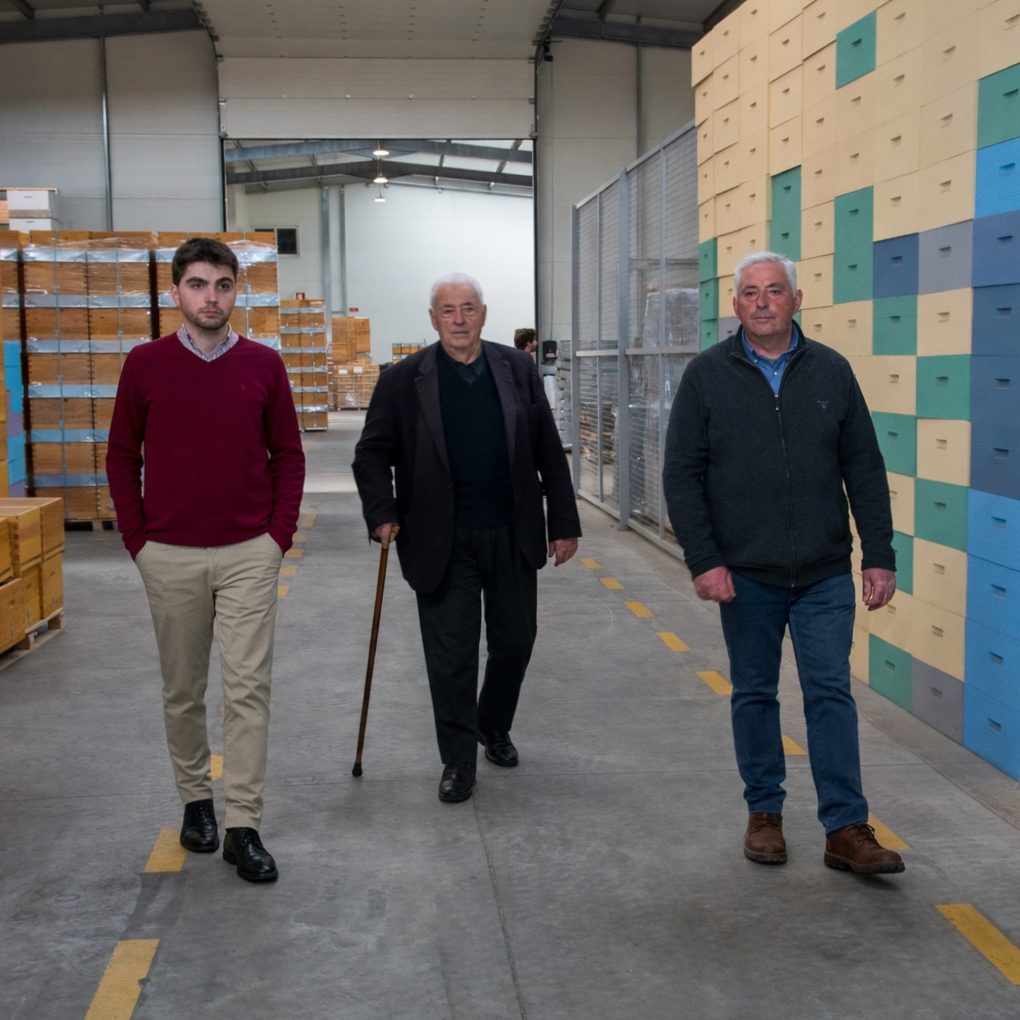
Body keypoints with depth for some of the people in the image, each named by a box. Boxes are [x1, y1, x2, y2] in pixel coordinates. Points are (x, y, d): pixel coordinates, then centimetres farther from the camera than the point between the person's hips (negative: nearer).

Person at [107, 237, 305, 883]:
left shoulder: (264, 365, 2)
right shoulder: (145, 364, 1)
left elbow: (288, 455, 7)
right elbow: (121, 457, 6)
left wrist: (280, 534, -1)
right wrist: (137, 538, 1)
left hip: (249, 552, 0)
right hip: (170, 556, 1)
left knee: (249, 686, -3)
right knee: (183, 689, 11)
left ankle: (244, 827, 3)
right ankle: (196, 800, 30)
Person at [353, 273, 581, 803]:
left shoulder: (518, 369, 3)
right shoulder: (404, 380, -3)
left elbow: (549, 453, 5)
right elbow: (371, 454, 2)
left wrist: (564, 523, 3)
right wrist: (381, 515, -13)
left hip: (511, 536, 2)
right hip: (442, 542, -2)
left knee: (515, 641, 13)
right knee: (450, 655, 3)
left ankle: (494, 726, 40)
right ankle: (458, 762, 16)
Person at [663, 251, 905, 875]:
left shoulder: (831, 371, 4)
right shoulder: (708, 375, 0)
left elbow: (864, 468, 5)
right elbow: (682, 474, -2)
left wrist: (880, 556, 0)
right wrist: (704, 560, -10)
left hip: (825, 573, 0)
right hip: (745, 574, 0)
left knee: (832, 693, 0)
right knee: (754, 694, 11)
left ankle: (847, 829, 5)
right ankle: (764, 812, 25)